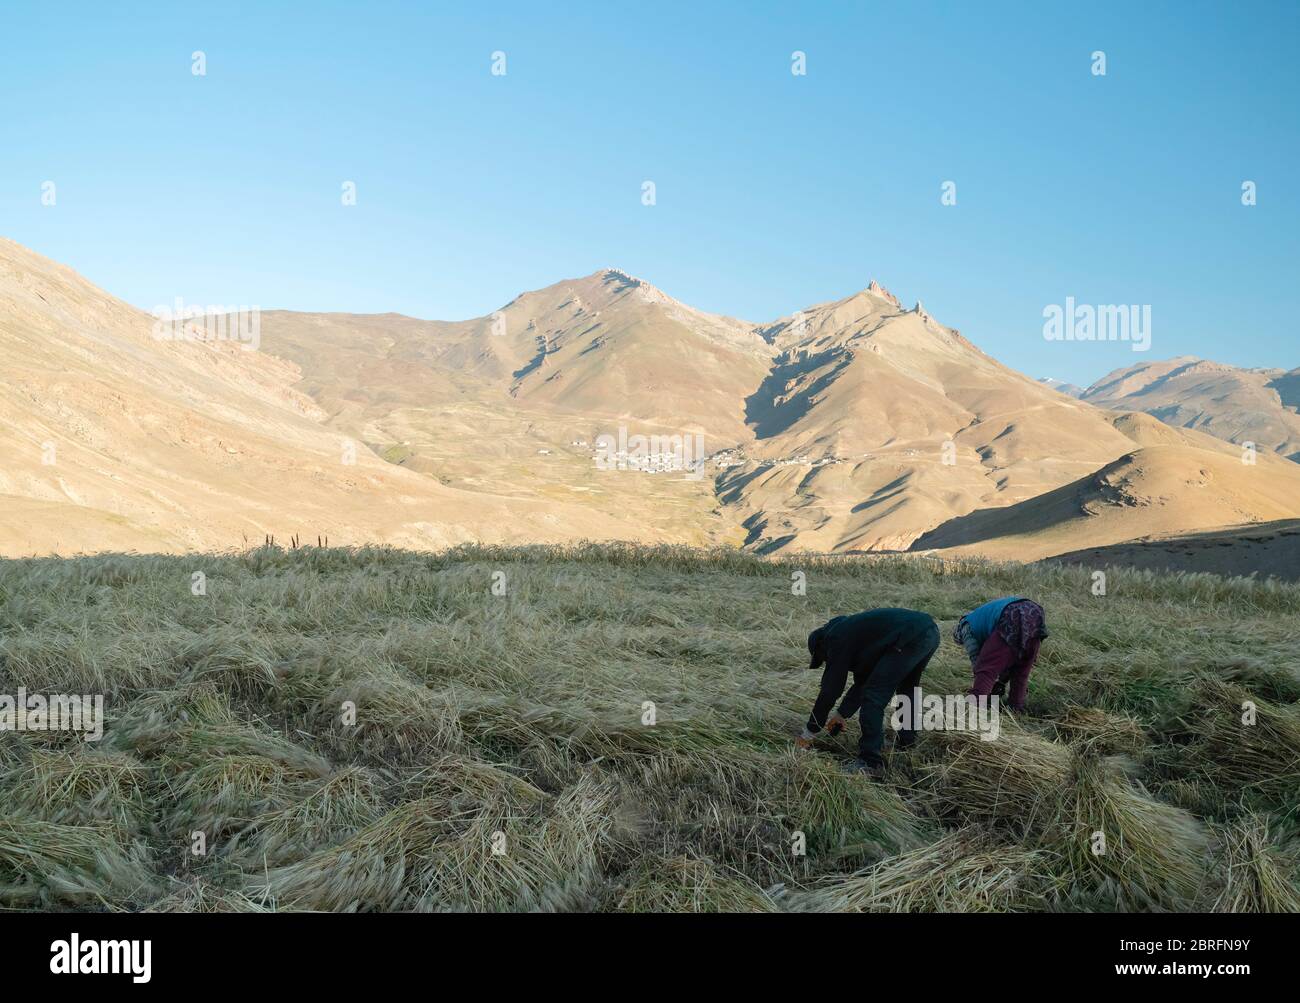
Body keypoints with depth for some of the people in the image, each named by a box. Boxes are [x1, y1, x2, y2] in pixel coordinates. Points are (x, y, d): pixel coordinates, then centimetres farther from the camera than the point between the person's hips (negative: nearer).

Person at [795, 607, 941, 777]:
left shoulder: (837, 640, 4)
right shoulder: (851, 630, 31)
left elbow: (830, 689, 3)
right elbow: (862, 681, 39)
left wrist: (809, 733, 10)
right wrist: (842, 714, 46)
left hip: (911, 639, -10)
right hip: (930, 630, 10)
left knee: (874, 697, -4)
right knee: (907, 689, 32)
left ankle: (870, 763, -4)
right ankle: (907, 744, 41)